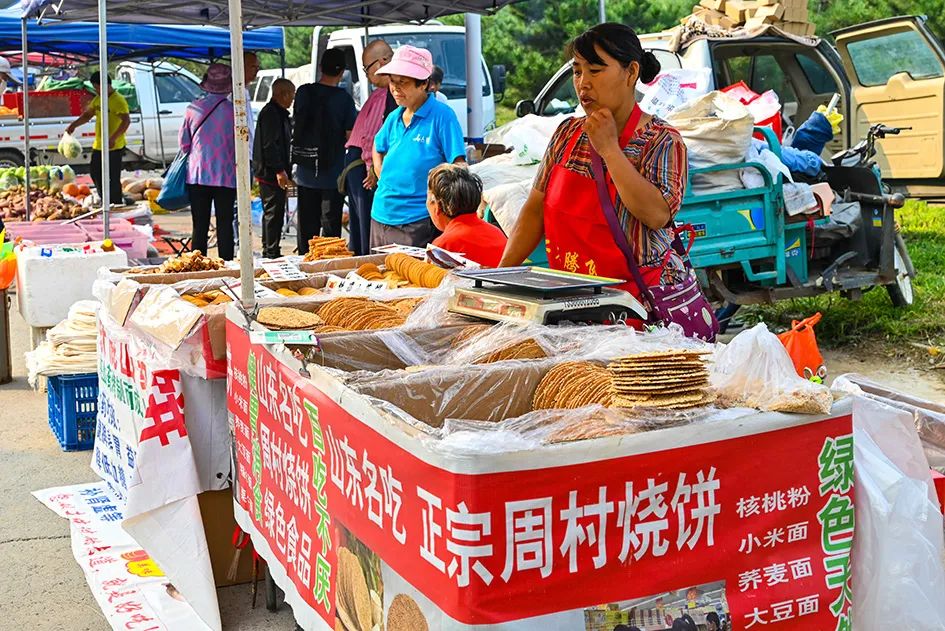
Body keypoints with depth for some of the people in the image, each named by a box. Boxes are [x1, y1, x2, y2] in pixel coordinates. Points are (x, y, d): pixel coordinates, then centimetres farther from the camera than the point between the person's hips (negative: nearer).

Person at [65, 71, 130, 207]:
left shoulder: (118, 100, -16)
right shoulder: (98, 99, 11)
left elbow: (126, 121, -26)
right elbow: (87, 115, 23)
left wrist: (113, 138, -34)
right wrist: (74, 125, 8)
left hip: (114, 147, -9)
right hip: (98, 146, 9)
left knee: (113, 179, -5)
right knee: (95, 173, 16)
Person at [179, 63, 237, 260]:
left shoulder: (193, 108, -1)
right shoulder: (234, 110, -7)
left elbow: (183, 143, 5)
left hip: (197, 175, 2)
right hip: (226, 176, -2)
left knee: (200, 227, 7)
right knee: (225, 227, 4)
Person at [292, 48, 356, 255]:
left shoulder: (304, 92, -1)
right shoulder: (343, 98, -12)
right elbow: (350, 136, -12)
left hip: (305, 173, 3)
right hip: (333, 174, -3)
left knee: (307, 226, 12)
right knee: (331, 227, 4)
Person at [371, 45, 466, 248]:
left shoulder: (442, 115, -10)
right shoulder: (394, 117, 10)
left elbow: (459, 166, -13)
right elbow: (378, 149, 29)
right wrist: (384, 178, 13)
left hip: (417, 222, -7)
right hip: (381, 215, 7)